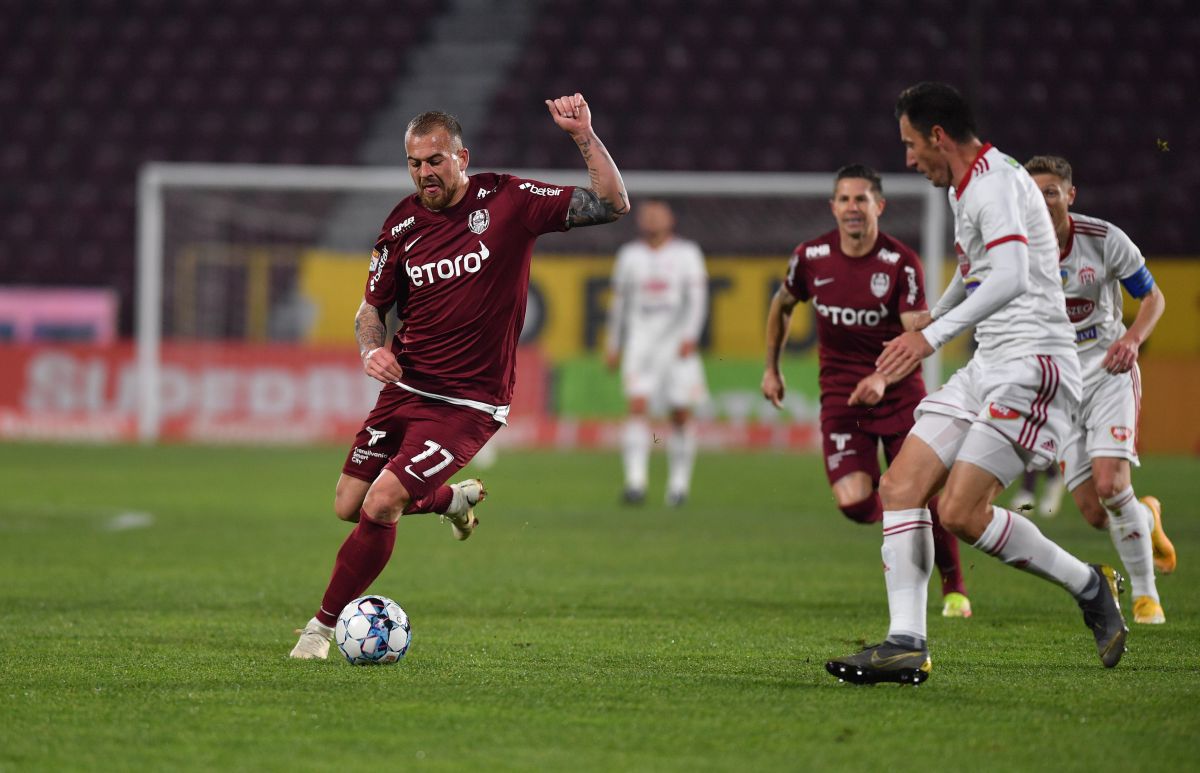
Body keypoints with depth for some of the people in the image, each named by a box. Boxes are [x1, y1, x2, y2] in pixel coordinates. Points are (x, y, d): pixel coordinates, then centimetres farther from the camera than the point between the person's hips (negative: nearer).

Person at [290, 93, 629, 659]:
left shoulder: (507, 200, -8)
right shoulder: (402, 224, 2)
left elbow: (611, 205, -10)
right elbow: (371, 308, 13)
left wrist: (584, 135, -22)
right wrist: (372, 348, -9)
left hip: (469, 403, -5)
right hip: (405, 388, 5)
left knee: (381, 503, -19)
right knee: (349, 506, 7)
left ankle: (324, 625, -3)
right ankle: (455, 498, 35)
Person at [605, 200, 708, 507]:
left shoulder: (687, 254, 4)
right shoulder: (629, 256, 12)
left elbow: (697, 297, -5)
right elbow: (619, 303, 18)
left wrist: (690, 335, -17)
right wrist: (613, 346, 17)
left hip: (677, 342, -1)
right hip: (640, 341, 1)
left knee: (681, 414, 1)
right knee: (638, 406, -14)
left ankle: (679, 482, 14)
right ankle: (635, 481, -20)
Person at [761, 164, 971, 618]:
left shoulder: (902, 263, -12)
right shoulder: (811, 257, -3)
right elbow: (782, 304, 17)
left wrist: (884, 376, -36)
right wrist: (772, 368, 19)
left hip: (899, 392, -2)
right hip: (840, 395, 2)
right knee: (854, 503, -16)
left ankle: (954, 589, 17)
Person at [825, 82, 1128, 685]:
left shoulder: (995, 183, -14)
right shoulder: (965, 188, 18)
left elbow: (1013, 278, -31)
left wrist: (933, 336, -36)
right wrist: (935, 315, 54)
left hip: (1031, 364, -10)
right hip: (988, 366, 10)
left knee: (962, 512, -18)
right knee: (901, 485, -3)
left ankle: (1089, 586, 0)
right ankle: (906, 644, -7)